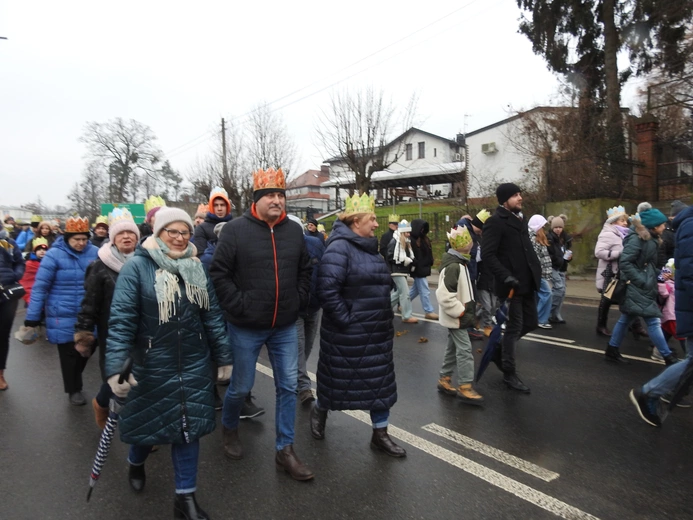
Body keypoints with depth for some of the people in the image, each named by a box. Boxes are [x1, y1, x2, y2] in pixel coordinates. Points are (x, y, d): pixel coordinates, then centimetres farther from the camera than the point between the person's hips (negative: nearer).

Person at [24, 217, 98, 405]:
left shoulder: (95, 253, -1)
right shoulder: (54, 255, -11)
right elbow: (40, 287, -8)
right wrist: (32, 319, -8)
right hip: (64, 316, -3)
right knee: (69, 353, 7)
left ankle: (75, 382, 40)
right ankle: (73, 389, 29)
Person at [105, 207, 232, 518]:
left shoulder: (197, 268, 3)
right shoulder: (136, 267, -11)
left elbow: (212, 316, 7)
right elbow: (121, 320, -16)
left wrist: (224, 358, 9)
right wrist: (115, 368, -23)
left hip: (194, 365, 3)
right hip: (151, 365, -3)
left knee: (189, 426, 7)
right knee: (148, 422, 16)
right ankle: (136, 463, 51)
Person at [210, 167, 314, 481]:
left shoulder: (294, 231, 2)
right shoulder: (236, 229, -11)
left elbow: (305, 270, 13)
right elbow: (218, 273, -11)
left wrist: (299, 301, 4)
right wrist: (238, 306, -14)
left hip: (285, 327, 4)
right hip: (246, 327, -3)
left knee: (288, 386, 7)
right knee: (241, 386, 12)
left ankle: (285, 450, 22)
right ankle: (229, 429, 43)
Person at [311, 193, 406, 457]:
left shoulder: (369, 247, 11)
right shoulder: (340, 247, -17)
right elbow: (327, 289, -24)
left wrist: (385, 315, 14)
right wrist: (345, 319, -20)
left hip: (377, 331, 8)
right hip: (348, 333, -8)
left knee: (381, 379, 11)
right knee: (339, 378, 10)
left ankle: (380, 433, 25)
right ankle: (319, 411, 39)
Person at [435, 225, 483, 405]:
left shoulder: (460, 262, 10)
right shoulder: (453, 266, -23)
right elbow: (444, 295, -30)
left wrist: (468, 309, 14)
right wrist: (461, 312, -24)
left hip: (458, 316, 10)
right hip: (456, 317, -10)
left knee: (453, 348, 16)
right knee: (464, 350, -6)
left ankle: (445, 380, 27)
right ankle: (465, 387, 1)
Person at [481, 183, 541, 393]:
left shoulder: (520, 218, 14)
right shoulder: (495, 221, -13)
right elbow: (487, 255, -19)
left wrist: (536, 270, 8)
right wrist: (506, 277, -24)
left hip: (527, 282, 8)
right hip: (512, 284, -8)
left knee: (530, 323, 14)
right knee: (514, 327, 3)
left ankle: (499, 350, 34)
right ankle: (509, 373, 19)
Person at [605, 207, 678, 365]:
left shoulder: (650, 240, 13)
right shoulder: (637, 239, -15)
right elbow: (624, 263, -21)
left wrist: (659, 274, 3)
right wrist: (641, 281, -21)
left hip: (644, 288, 10)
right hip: (636, 288, -10)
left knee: (625, 319, 14)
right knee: (653, 321, -7)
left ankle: (612, 351, 22)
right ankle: (668, 358, -1)